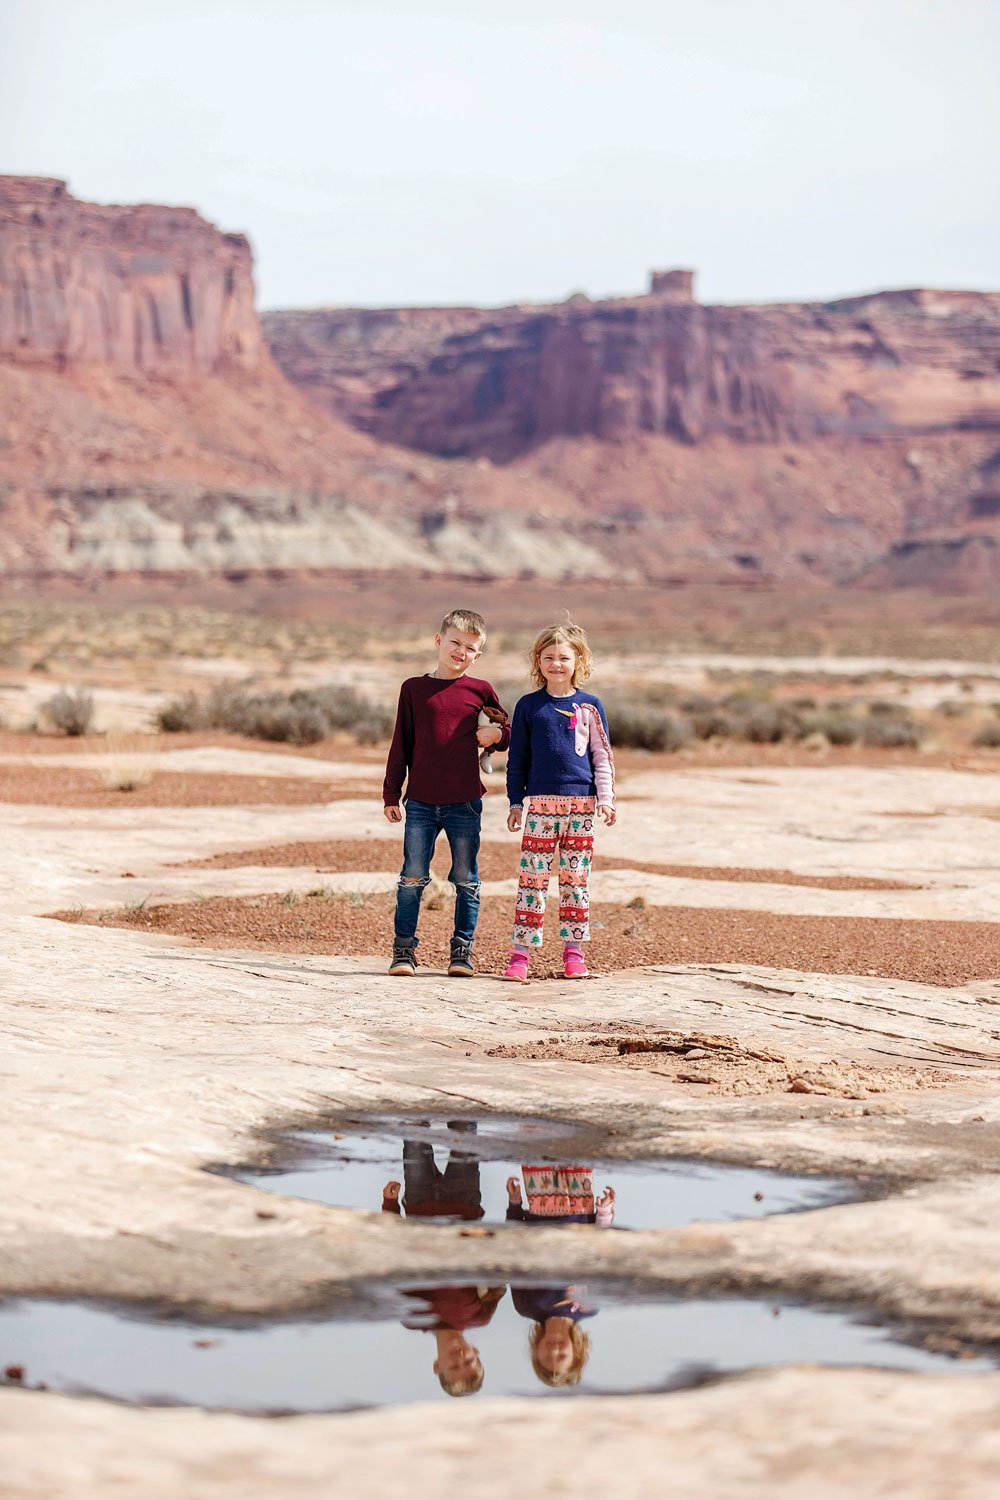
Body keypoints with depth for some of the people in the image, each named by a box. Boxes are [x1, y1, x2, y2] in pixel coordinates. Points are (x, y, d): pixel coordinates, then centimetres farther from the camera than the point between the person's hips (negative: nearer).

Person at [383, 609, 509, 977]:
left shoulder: (481, 691, 4)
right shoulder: (414, 688, 4)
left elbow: (508, 732, 17)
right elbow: (400, 744, 7)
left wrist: (496, 734, -7)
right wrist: (391, 794, 5)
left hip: (465, 803, 0)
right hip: (421, 802, 0)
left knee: (466, 881, 6)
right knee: (412, 878, 0)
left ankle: (462, 950, 15)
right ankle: (403, 948, 7)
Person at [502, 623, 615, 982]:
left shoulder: (590, 706, 6)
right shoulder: (528, 706, 6)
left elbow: (602, 756, 8)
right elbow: (517, 757, 9)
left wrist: (606, 798, 0)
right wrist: (516, 802, 5)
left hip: (581, 804, 1)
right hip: (541, 802, -1)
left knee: (575, 879, 5)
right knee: (532, 878, -4)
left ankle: (573, 951, 11)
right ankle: (521, 952, -3)